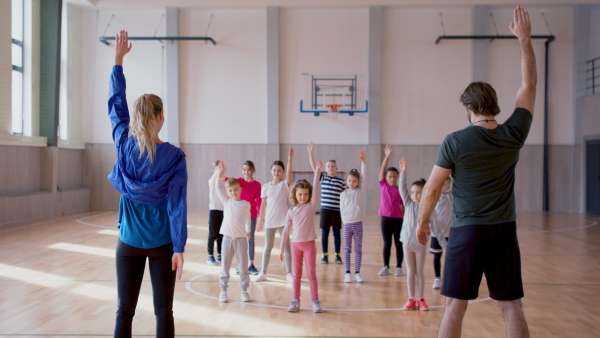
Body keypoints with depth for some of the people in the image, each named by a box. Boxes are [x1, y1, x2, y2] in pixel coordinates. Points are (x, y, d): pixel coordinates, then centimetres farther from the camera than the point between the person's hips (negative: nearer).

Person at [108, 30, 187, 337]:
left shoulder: (124, 144, -4)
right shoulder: (174, 156, -11)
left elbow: (115, 105, 10)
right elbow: (176, 204, -13)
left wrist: (118, 60, 16)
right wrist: (179, 248, -9)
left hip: (128, 243, 2)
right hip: (161, 244, -2)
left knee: (124, 311, 10)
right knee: (163, 312, 7)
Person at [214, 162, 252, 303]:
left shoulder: (246, 204, 2)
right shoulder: (226, 201, 5)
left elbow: (247, 219, 4)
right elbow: (217, 188, 1)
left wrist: (248, 231, -5)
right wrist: (219, 174, -3)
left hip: (241, 238, -1)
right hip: (227, 237, 1)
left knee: (243, 266, 5)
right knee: (225, 266, 7)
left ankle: (244, 290, 14)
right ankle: (223, 290, 15)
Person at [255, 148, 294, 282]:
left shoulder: (285, 184, -2)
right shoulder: (266, 186, 3)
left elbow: (289, 174, -21)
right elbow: (263, 204, 6)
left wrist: (290, 159, -33)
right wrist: (260, 219, 4)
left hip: (282, 220, -2)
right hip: (269, 221, 2)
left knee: (287, 246, 0)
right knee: (268, 247, 10)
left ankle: (289, 273, 8)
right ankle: (263, 273, 18)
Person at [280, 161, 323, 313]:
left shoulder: (311, 206, -2)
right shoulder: (291, 211, 3)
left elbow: (315, 190, -15)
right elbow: (286, 230, 5)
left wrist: (317, 172, -23)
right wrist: (282, 248, 5)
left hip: (309, 244, -2)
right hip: (296, 244, 2)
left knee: (311, 273, 3)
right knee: (296, 274, 9)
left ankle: (315, 301, 8)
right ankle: (295, 301, 16)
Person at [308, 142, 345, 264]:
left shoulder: (341, 181, 0)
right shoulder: (323, 178, 3)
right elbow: (313, 166, -3)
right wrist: (311, 152, -11)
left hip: (337, 210, -1)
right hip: (325, 209, 1)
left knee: (337, 233, 8)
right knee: (324, 232, 7)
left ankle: (338, 255, 18)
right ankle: (325, 255, 17)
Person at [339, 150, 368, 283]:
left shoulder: (361, 191, 2)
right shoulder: (343, 194, 3)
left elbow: (364, 177, -9)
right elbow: (342, 209, 3)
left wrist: (363, 162, -16)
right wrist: (345, 220, -6)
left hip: (358, 224, 0)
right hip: (347, 224, 0)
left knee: (358, 249, 6)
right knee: (347, 249, 4)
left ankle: (357, 273, 13)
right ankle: (347, 273, 10)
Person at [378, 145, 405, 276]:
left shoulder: (400, 190, 0)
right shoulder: (383, 185, 2)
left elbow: (403, 206, 3)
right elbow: (382, 169, -5)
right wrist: (387, 155, -12)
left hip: (398, 219, -1)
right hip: (385, 218, 1)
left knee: (398, 243, 7)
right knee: (387, 243, 9)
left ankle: (399, 267, 16)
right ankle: (386, 267, 15)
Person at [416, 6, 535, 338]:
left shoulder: (455, 142, -9)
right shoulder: (513, 136, -1)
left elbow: (432, 189, -4)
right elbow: (529, 85, 11)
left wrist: (422, 222, 11)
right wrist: (525, 39, 17)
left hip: (467, 232, -3)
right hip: (504, 231, 3)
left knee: (454, 306, 4)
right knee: (512, 307, 11)